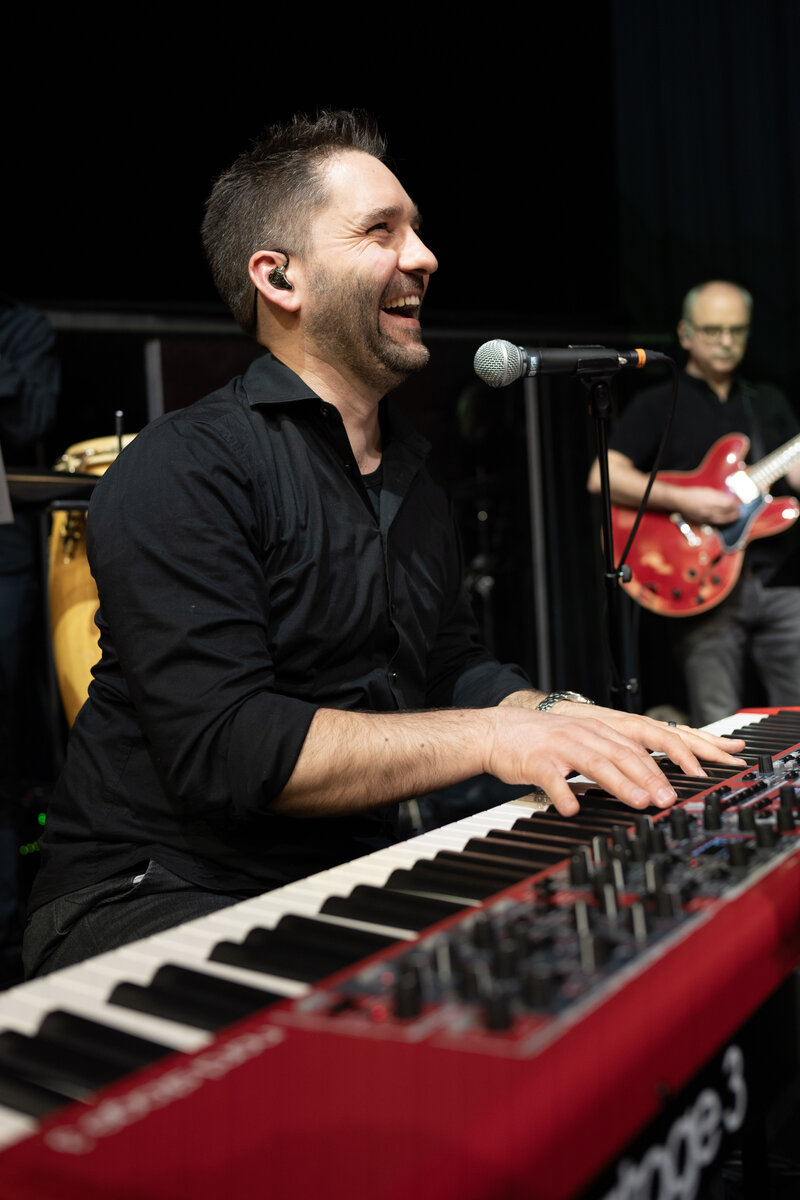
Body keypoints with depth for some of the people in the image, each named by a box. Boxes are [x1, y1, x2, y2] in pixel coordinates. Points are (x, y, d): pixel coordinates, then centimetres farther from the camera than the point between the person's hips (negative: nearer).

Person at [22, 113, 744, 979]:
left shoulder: (411, 473, 15)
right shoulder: (183, 471, -15)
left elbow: (452, 664, 18)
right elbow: (220, 746, -24)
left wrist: (554, 715, -4)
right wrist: (489, 736, -26)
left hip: (347, 879, 8)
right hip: (152, 898, -8)